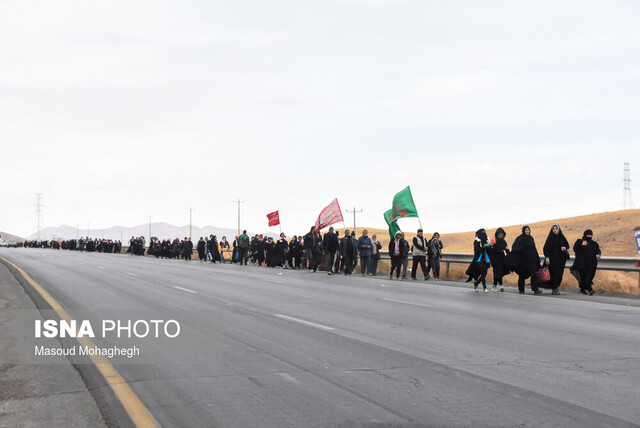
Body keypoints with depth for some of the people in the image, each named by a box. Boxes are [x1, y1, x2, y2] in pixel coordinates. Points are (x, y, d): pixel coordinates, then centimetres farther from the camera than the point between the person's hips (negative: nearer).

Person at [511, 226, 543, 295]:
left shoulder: (531, 238, 13)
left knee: (534, 273, -12)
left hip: (531, 259, 3)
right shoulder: (519, 238, -3)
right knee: (522, 275, 5)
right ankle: (521, 290, 19)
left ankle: (535, 289, -21)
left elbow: (534, 249, 18)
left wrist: (537, 259, 13)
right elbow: (515, 248, -10)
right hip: (522, 260, -3)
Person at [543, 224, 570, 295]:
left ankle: (555, 287, 15)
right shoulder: (550, 238, -2)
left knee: (560, 273, 3)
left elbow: (567, 245, 16)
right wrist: (547, 258, -15)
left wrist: (564, 248, -8)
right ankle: (554, 289, -9)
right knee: (555, 272, -15)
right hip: (552, 258, -5)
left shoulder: (562, 238, 11)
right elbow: (546, 248, -6)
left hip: (561, 258, 5)